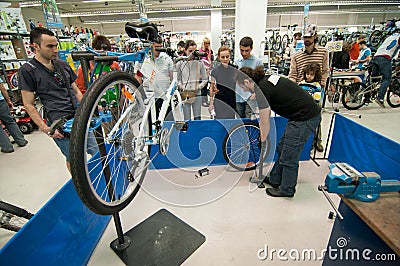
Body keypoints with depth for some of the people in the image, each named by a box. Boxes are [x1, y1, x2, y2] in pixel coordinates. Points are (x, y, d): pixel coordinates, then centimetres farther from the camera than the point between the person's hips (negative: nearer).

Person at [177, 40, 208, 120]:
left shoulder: (200, 63, 1)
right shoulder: (180, 64, 1)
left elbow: (205, 79, 7)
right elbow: (177, 79, 7)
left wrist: (199, 87, -7)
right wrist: (181, 87, -9)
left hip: (197, 94, 1)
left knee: (197, 118, 5)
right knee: (187, 120, 4)